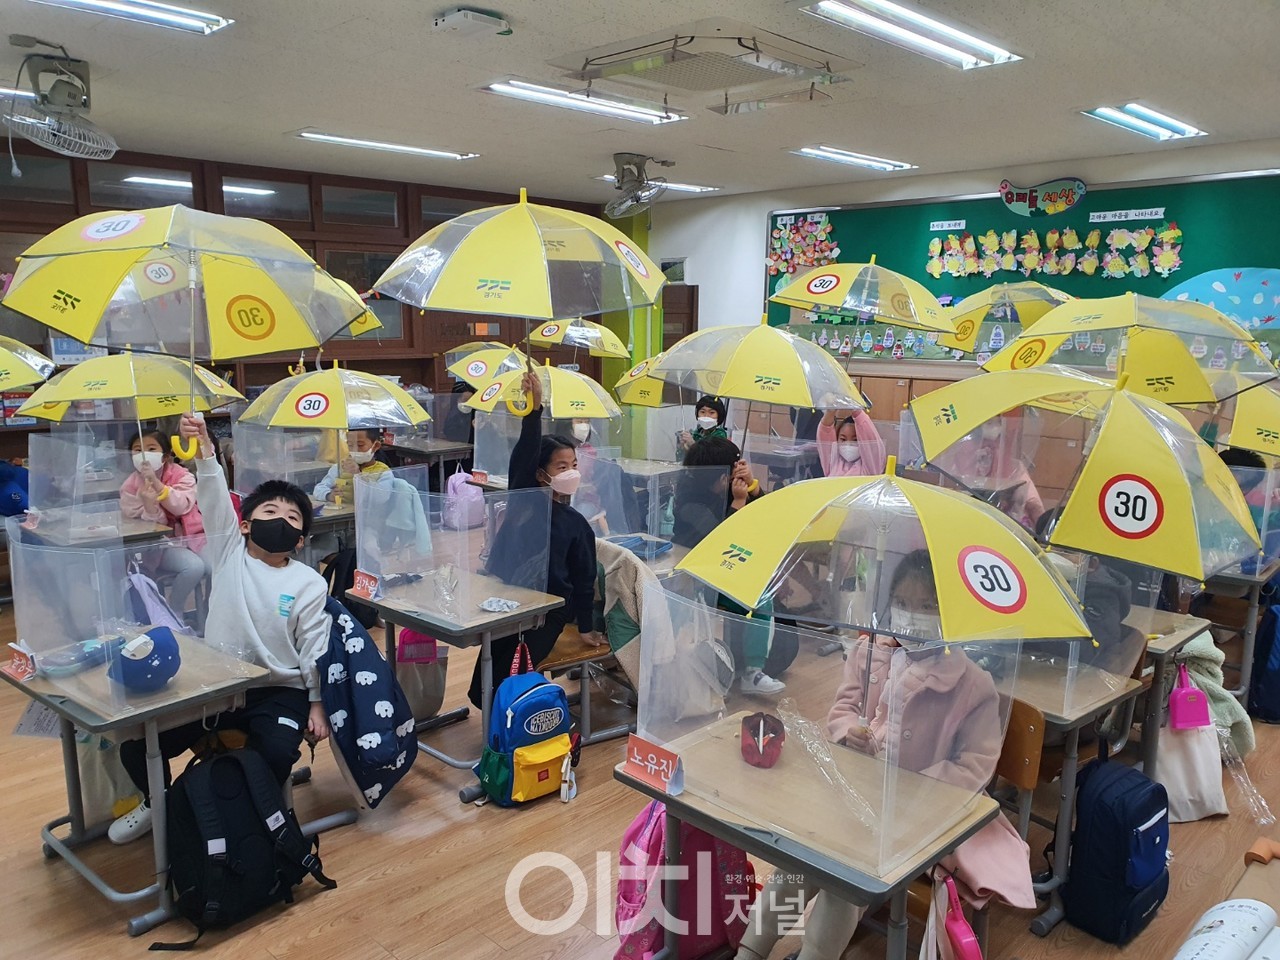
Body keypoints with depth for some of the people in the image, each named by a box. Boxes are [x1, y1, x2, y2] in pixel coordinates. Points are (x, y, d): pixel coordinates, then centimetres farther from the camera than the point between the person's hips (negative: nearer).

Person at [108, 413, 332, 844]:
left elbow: (315, 645, 0)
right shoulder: (230, 553, 3)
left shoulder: (308, 583, -1)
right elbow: (215, 502, -13)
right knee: (135, 746, -5)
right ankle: (158, 804, 27)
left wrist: (317, 702, -5)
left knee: (275, 754, -29)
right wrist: (204, 452, -28)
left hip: (279, 691, -2)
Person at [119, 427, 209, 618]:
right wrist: (149, 504, -30)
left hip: (191, 535, 2)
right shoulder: (131, 486, -3)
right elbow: (152, 525, -9)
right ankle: (174, 611, -4)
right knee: (194, 567, -29)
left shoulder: (181, 475, -3)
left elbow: (181, 507, -21)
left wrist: (156, 483, -30)